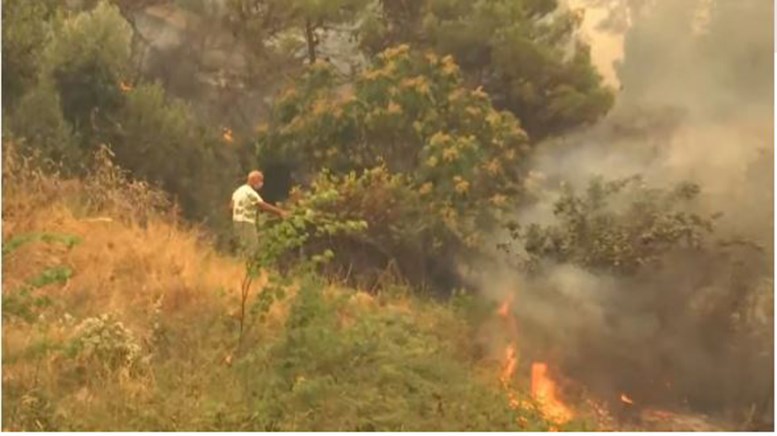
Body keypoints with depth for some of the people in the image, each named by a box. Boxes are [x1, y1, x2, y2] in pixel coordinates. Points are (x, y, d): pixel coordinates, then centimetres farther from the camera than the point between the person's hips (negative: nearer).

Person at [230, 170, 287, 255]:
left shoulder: (239, 190, 13)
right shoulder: (250, 193, -16)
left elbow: (231, 206, 13)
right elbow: (264, 206, -19)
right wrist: (280, 212, -16)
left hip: (238, 222, 10)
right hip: (246, 224, -10)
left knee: (244, 249, 14)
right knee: (250, 250, -9)